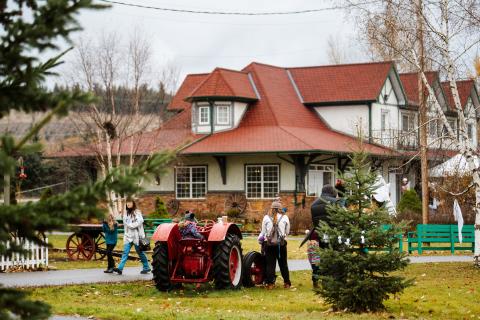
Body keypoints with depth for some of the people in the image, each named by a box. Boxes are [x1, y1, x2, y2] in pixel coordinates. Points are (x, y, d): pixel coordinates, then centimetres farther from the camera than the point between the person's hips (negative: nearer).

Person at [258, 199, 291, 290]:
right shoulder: (285, 217, 1)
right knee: (283, 263, 10)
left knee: (270, 263, 5)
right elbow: (287, 231, 8)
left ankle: (270, 283, 2)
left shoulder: (266, 218, 0)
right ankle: (287, 283, 14)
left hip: (269, 244, 0)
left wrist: (260, 239, 23)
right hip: (281, 243, 0)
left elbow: (263, 232, 5)